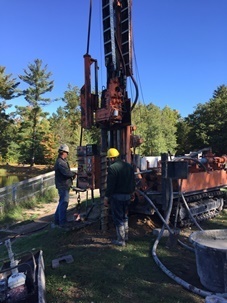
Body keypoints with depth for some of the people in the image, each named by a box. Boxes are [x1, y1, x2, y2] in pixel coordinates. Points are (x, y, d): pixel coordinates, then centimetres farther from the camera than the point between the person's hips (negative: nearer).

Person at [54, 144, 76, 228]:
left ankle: (57, 220, 29)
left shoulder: (62, 161, 15)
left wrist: (71, 174, -1)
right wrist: (74, 173, -10)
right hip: (63, 185, -11)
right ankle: (62, 223, 2)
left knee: (62, 202, 19)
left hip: (64, 185, 11)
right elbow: (67, 172, -27)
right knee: (64, 203, -5)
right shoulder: (60, 162, -19)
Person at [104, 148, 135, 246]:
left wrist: (106, 197, -11)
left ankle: (121, 240, 10)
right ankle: (125, 236, 32)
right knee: (124, 216, 22)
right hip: (127, 196, 7)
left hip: (117, 196, -7)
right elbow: (133, 182, 13)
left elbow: (110, 185, -19)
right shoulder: (129, 166, 7)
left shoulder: (112, 168, -17)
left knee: (118, 218, 4)